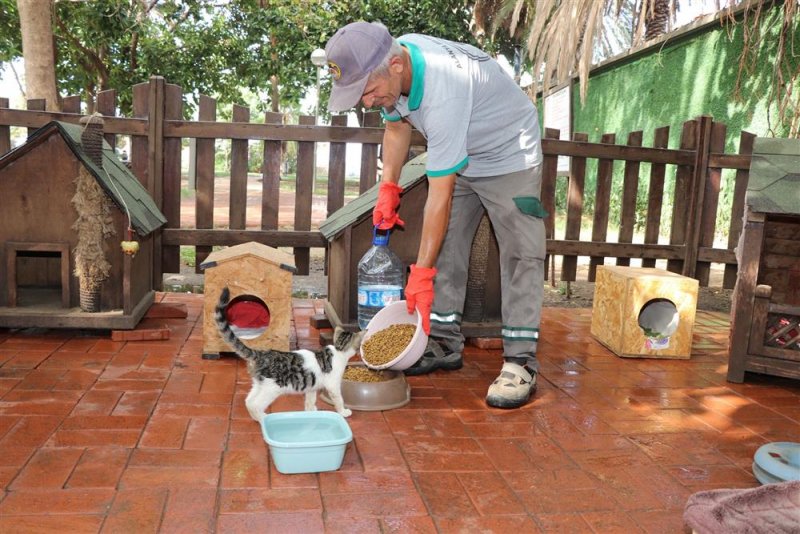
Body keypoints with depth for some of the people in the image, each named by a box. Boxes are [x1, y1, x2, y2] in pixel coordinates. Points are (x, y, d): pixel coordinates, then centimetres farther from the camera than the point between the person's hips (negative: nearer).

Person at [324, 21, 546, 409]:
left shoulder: (441, 93, -40)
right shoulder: (389, 68, -16)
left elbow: (440, 195, -38)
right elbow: (397, 126, 6)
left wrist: (421, 272, -34)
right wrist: (388, 187, -4)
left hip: (508, 155, -8)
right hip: (460, 157, 8)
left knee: (520, 255, -13)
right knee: (445, 247, 5)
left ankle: (520, 362, -11)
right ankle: (445, 343, 13)